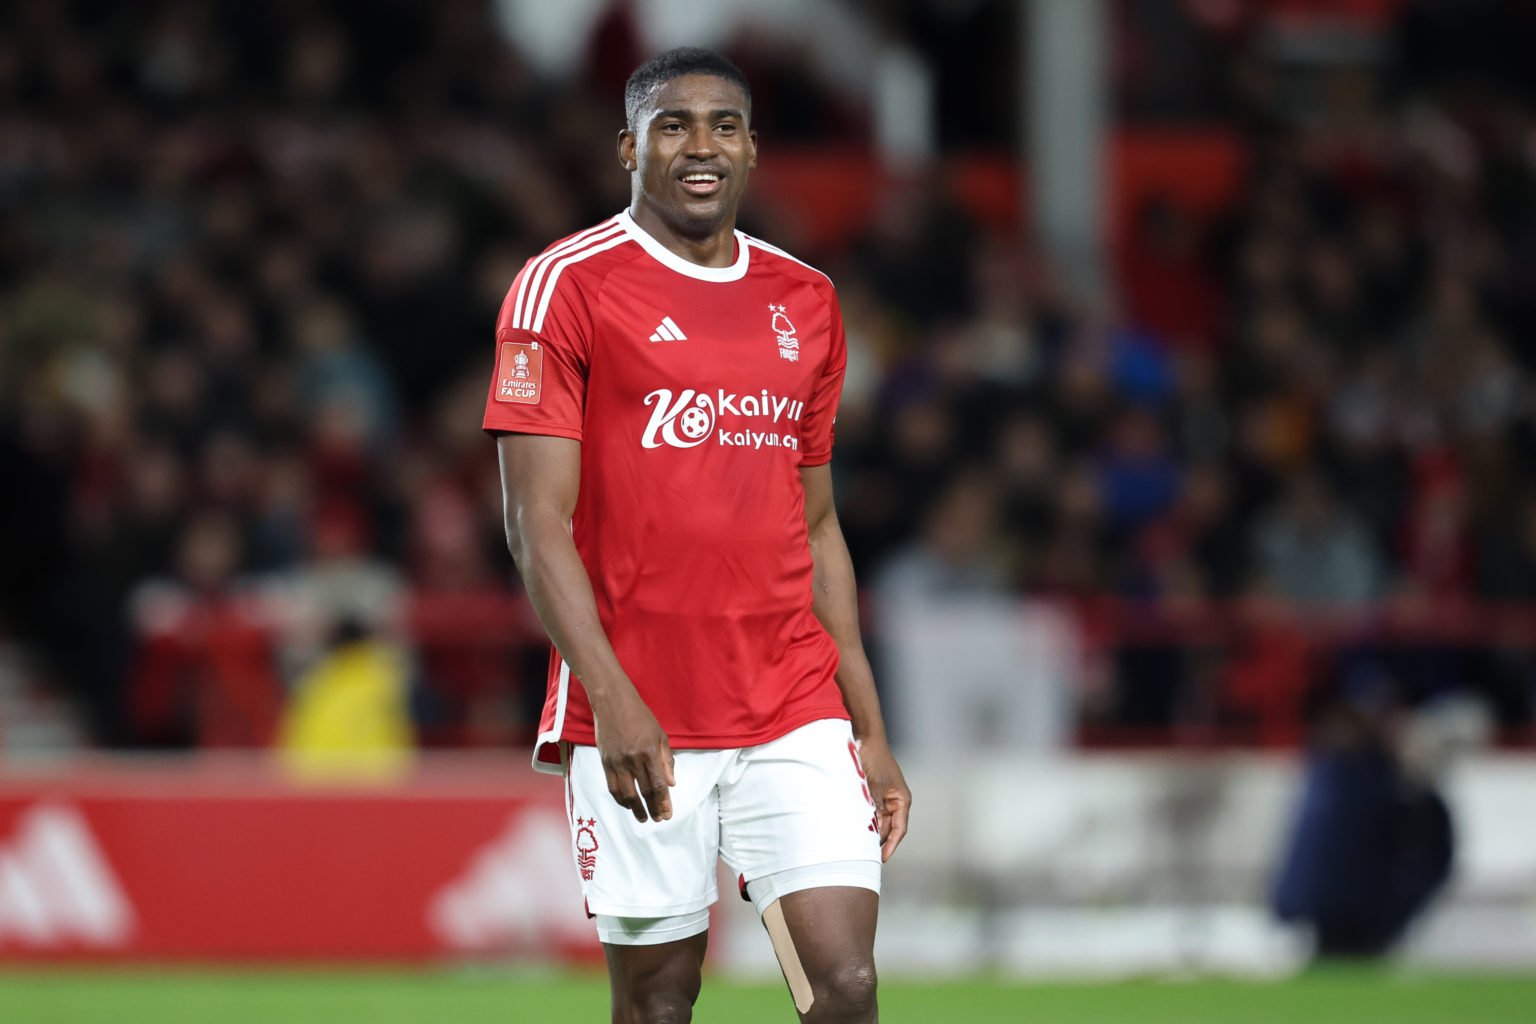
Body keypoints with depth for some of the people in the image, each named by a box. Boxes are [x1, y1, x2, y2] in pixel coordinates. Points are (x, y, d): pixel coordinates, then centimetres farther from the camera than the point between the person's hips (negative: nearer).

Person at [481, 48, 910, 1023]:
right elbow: (539, 521, -9)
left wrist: (871, 728, 13)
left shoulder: (806, 301, 14)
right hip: (638, 721, -4)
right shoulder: (566, 287, -3)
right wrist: (612, 697, -21)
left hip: (798, 713, 4)